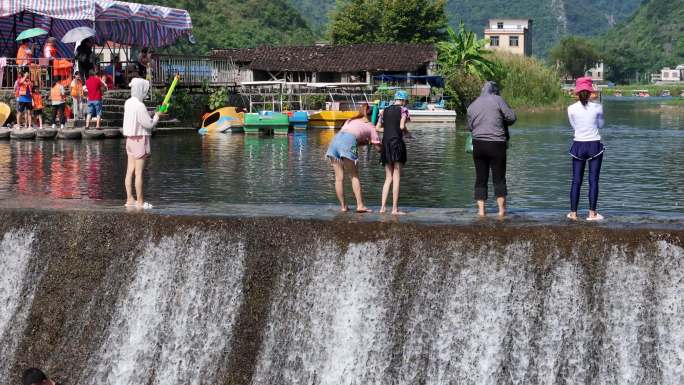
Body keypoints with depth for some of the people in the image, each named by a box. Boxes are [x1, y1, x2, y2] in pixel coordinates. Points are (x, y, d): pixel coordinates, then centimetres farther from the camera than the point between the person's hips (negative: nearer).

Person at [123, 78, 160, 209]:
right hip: (140, 139, -9)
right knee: (139, 172, -4)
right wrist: (157, 116, 1)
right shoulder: (139, 106, -21)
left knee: (130, 171, 9)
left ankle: (130, 200, 13)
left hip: (130, 139, 9)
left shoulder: (128, 103, 7)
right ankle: (140, 202, 1)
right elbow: (149, 124, -18)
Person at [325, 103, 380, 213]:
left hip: (336, 139, 5)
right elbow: (378, 146, 19)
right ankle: (360, 205, -5)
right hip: (348, 143, -4)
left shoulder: (350, 121, 34)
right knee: (355, 176, 3)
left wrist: (364, 141, 39)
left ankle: (343, 206, 8)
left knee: (339, 178, 6)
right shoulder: (369, 126, 21)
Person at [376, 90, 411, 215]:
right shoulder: (403, 110, -1)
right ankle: (395, 208, -4)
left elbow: (377, 128, 12)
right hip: (397, 143, -5)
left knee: (388, 178, 11)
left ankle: (383, 207, 3)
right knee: (396, 178, -2)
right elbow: (402, 126, -14)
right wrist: (406, 132, 6)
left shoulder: (385, 111, 15)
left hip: (385, 143, 5)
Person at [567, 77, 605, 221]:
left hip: (578, 145, 1)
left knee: (576, 180, 8)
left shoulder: (571, 109, -4)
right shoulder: (597, 107, -6)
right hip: (594, 145, -1)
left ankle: (573, 213, 7)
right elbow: (600, 125, 9)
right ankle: (592, 213, 2)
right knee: (593, 180, 3)